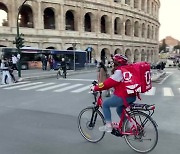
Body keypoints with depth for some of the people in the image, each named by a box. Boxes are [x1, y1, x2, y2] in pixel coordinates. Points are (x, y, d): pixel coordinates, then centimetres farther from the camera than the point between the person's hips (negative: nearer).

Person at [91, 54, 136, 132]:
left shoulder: (119, 71, -15)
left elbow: (109, 82, -15)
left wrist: (95, 88, -6)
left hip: (124, 97, -10)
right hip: (132, 96, 10)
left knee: (105, 104, 5)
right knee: (119, 110, 29)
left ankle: (108, 125, 5)